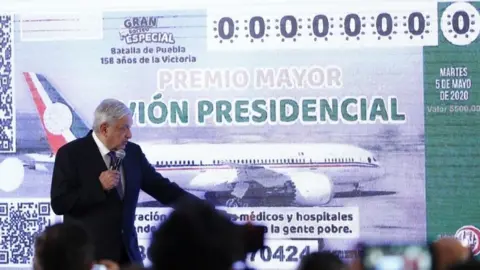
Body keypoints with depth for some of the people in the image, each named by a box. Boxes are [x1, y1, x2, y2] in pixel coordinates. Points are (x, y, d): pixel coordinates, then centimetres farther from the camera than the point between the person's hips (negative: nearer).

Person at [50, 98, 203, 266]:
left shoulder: (133, 152, 6)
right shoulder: (71, 154, -9)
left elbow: (160, 188, 8)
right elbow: (58, 204, -13)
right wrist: (98, 186, -22)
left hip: (126, 252, 5)